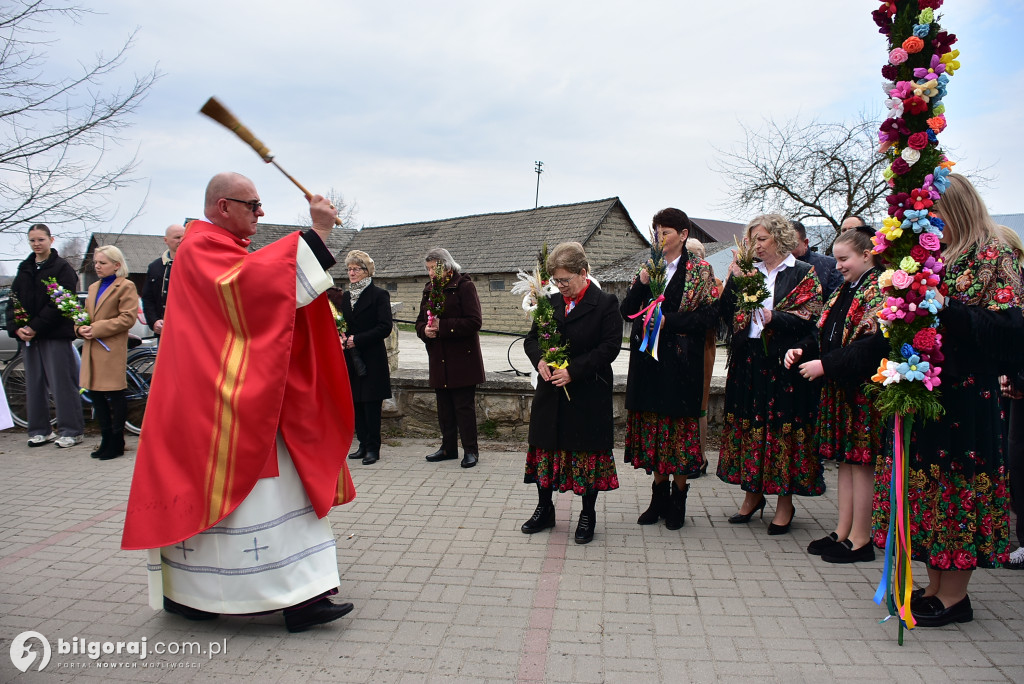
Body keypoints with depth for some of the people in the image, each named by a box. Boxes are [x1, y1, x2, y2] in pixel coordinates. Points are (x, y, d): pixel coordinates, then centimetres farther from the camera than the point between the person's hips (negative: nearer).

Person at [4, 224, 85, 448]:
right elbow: (13, 301, 12)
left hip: (55, 335, -6)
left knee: (62, 383, -4)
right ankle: (40, 430, 18)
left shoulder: (62, 268, -3)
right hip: (29, 336, 6)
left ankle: (71, 431, 3)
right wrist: (17, 328, -4)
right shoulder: (25, 269, 15)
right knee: (34, 384, 9)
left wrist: (35, 327, -16)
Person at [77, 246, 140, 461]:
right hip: (92, 349, 8)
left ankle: (116, 443, 7)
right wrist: (81, 328, 0)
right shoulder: (93, 287, 20)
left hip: (112, 350, -7)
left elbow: (128, 318, -13)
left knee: (115, 396, -1)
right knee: (96, 396, 9)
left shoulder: (125, 286, -4)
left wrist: (97, 329, -16)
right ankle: (106, 440, 19)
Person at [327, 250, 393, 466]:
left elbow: (385, 327, -12)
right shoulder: (345, 297, 15)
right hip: (352, 359, 6)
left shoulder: (379, 295, -4)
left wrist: (357, 339, -16)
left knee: (371, 405, -3)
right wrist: (342, 337, -1)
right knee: (356, 404, 8)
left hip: (372, 360, -6)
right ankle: (363, 445, 18)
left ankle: (373, 448, 5)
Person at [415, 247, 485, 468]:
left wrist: (442, 326, -20)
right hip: (439, 360, 6)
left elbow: (474, 322, -16)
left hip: (462, 359, -6)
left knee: (464, 405, -1)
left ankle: (470, 450, 10)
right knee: (444, 406, 13)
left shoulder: (464, 286, -8)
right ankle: (448, 448, 24)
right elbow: (420, 321, 18)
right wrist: (425, 330, -7)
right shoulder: (429, 289, 14)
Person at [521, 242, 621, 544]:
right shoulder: (551, 302, 8)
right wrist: (539, 360, -10)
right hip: (550, 394, 5)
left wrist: (573, 371, -21)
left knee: (587, 453, 5)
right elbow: (532, 338, 12)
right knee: (546, 448, 12)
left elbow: (610, 347, -14)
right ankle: (544, 510, 29)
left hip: (588, 396, -5)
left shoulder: (605, 304, -7)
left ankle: (588, 516, 22)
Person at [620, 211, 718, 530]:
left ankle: (678, 496, 14)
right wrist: (641, 284, -8)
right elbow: (626, 311, 7)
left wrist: (668, 321, -16)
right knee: (653, 424, 7)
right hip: (649, 359, 4)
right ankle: (659, 495, 19)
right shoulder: (647, 269, 13)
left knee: (680, 424, 0)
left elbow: (709, 315, -8)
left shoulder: (700, 270, 1)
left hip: (682, 360, -4)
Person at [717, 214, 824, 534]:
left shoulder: (803, 273, 2)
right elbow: (728, 315, 6)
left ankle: (785, 502, 11)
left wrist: (776, 318, -21)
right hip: (748, 362, 4)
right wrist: (733, 280, -4)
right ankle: (753, 493, 22)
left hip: (785, 363, -4)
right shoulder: (749, 273, 14)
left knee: (784, 428, -1)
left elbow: (811, 317, -7)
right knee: (748, 425, 8)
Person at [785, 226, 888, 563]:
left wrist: (826, 365, -22)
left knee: (861, 460, -2)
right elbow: (824, 333, 18)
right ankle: (843, 532, 21)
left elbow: (872, 345, -21)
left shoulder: (879, 291, -12)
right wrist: (802, 350, -1)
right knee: (845, 459, 12)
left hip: (864, 389, -9)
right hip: (839, 387, 9)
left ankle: (860, 539, 8)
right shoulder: (843, 292, 16)